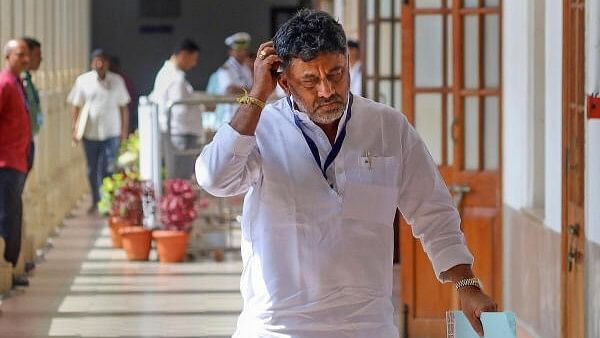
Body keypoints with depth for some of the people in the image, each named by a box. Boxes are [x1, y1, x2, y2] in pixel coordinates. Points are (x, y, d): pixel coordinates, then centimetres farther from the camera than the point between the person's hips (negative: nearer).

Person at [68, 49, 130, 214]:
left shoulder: (117, 81, 3)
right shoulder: (83, 81, 0)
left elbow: (123, 107, 7)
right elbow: (76, 106, 4)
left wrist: (124, 129, 4)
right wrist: (75, 127, -3)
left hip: (111, 133, -1)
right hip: (90, 132, 1)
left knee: (108, 169, -6)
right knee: (92, 170, 9)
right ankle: (96, 202, 23)